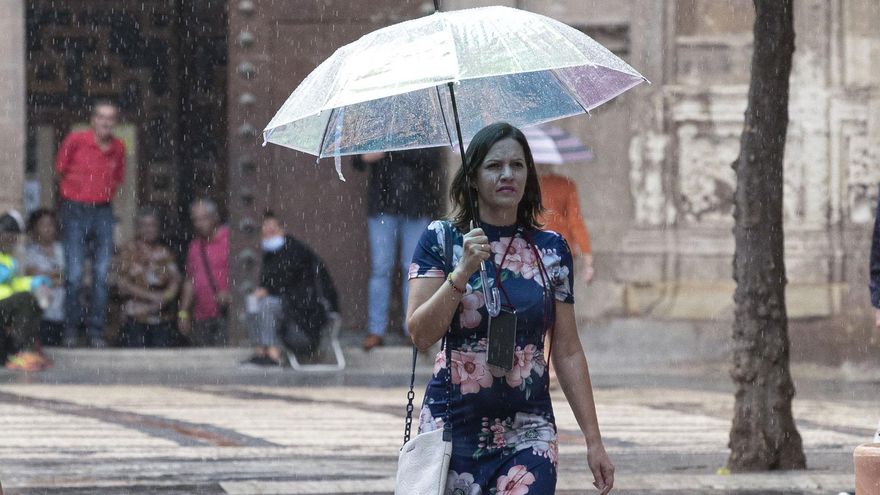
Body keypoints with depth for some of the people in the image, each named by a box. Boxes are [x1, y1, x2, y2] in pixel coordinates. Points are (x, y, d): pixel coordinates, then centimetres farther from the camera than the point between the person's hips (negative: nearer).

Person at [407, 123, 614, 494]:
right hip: (453, 427, -1)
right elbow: (421, 334, -6)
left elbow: (568, 352, 9)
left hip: (527, 432, 1)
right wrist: (462, 273, -18)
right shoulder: (441, 239, 2)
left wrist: (593, 441, 6)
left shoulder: (551, 250, 7)